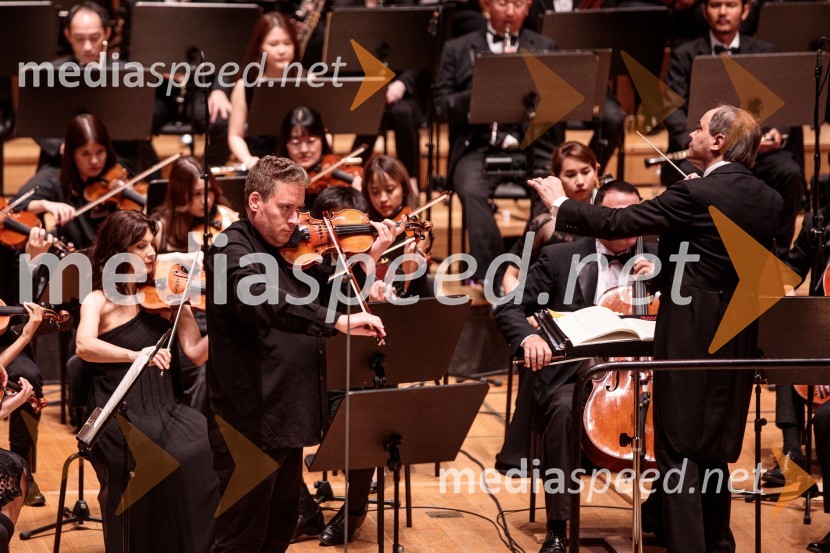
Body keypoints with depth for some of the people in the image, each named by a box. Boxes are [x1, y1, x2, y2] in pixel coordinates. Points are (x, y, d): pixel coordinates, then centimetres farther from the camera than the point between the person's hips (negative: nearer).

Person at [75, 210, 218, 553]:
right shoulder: (98, 301, 1)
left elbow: (196, 353, 4)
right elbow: (84, 346, -20)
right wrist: (135, 354, -35)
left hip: (162, 409, 4)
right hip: (117, 418, -4)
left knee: (208, 448, -25)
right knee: (167, 460, -31)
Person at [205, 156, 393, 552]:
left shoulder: (289, 249, 14)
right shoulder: (231, 249, -14)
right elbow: (263, 302, -33)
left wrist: (370, 256, 8)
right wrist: (340, 322, -39)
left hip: (286, 416, 9)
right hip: (250, 425, -9)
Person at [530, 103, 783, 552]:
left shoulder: (695, 195, -17)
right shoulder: (770, 201, 4)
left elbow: (617, 223, -14)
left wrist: (560, 205, 1)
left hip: (690, 338, -7)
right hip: (738, 342, 7)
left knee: (679, 452, -2)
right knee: (714, 454, 17)